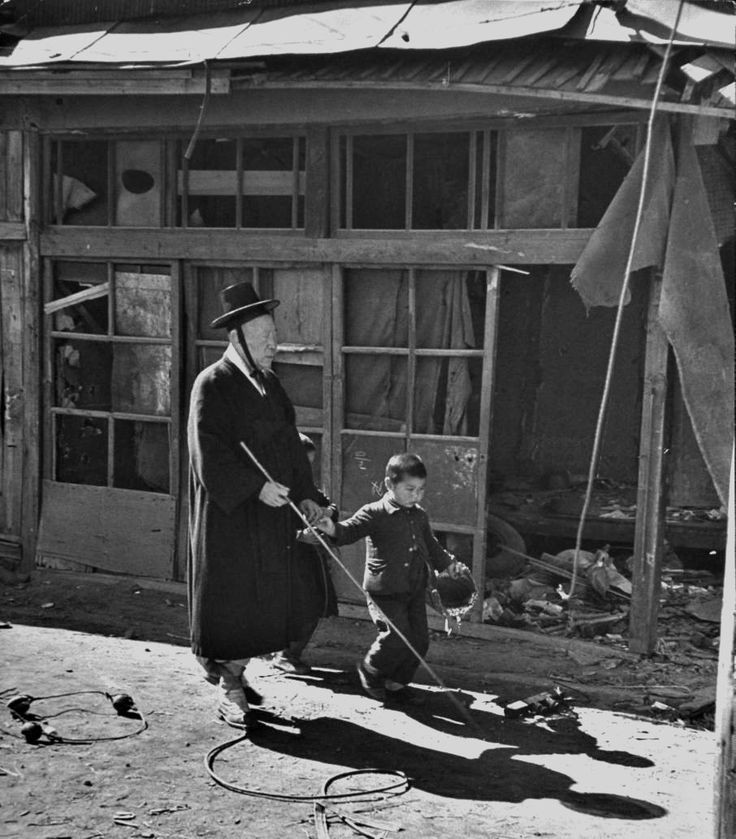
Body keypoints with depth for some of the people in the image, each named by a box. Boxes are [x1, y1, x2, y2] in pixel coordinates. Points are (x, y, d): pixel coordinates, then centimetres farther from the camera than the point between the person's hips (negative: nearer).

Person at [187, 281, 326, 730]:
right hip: (230, 514, -7)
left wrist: (306, 495, 1)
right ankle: (231, 693, 12)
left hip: (272, 511, 7)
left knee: (263, 597, 12)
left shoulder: (270, 384, 11)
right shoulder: (213, 386, -12)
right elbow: (210, 453, -19)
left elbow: (290, 443, 12)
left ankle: (230, 669, 31)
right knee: (232, 599, 0)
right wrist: (257, 486, -25)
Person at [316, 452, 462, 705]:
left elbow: (430, 546, 26)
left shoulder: (420, 517, 11)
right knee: (397, 637, -13)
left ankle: (396, 683, 25)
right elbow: (350, 531, -18)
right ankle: (369, 672, 15)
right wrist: (332, 529, -38)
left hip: (415, 589, 7)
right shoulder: (374, 514, -10)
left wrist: (447, 563, 19)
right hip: (385, 590, -7)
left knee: (419, 639, 6)